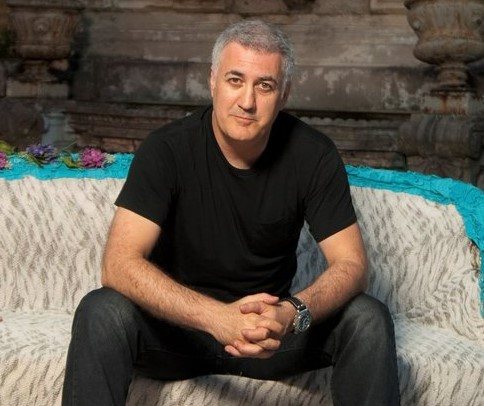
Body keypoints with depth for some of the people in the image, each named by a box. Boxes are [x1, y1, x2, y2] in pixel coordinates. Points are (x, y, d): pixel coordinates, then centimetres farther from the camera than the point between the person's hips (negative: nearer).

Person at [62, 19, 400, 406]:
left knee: (369, 319, -22)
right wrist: (217, 316, -40)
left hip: (271, 323, 2)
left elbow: (351, 264, -12)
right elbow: (119, 263, -25)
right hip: (180, 319, -1)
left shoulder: (314, 155, -11)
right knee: (101, 312, -31)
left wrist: (293, 314, -34)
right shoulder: (166, 149, -17)